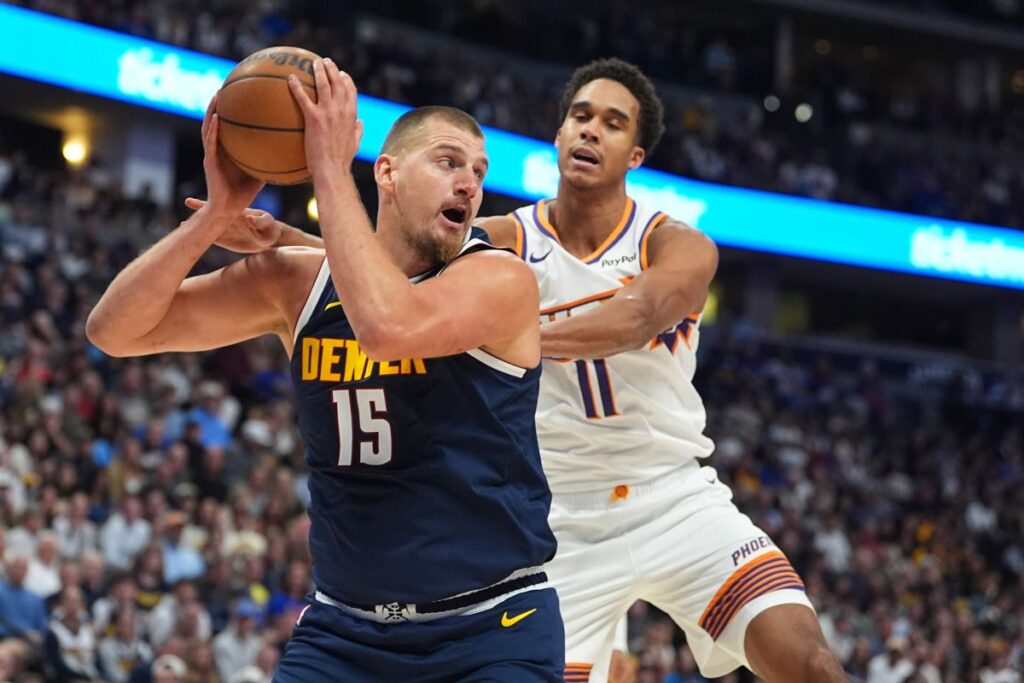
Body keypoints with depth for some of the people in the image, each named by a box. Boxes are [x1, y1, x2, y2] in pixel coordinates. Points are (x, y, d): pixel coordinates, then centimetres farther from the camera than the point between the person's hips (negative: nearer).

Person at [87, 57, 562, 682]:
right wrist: (218, 214, -14)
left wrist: (331, 172, -25)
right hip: (345, 629, 4)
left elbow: (389, 328, -33)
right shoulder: (295, 282, 2)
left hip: (493, 630, -4)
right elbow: (115, 331, -2)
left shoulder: (502, 280, -12)